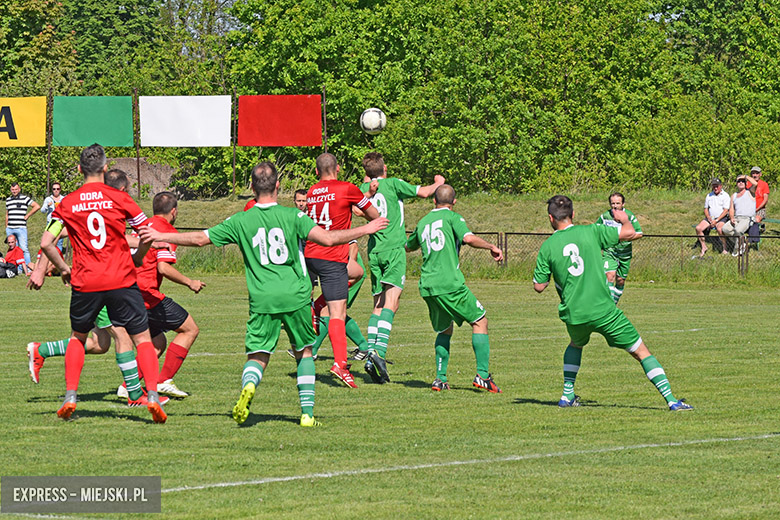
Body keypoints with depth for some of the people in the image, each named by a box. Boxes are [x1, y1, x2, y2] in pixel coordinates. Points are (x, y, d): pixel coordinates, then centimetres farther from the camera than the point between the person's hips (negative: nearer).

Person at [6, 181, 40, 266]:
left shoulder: (25, 198, 0)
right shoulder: (8, 200, 15)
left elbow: (37, 206, -3)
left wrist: (27, 215, -3)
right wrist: (6, 227, 16)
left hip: (21, 228, -5)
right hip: (10, 229, 5)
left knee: (24, 248, -8)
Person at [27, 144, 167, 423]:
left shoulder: (67, 203, 2)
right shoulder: (119, 198, -2)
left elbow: (46, 243, -1)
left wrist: (64, 269, 14)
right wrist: (135, 260, 16)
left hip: (85, 283, 2)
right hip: (122, 280, -2)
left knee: (77, 337, 22)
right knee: (142, 339, 3)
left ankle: (70, 397, 13)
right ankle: (152, 395, -14)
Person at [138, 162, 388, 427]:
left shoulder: (240, 221, 1)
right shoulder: (292, 216, -4)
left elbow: (200, 238, 4)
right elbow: (327, 238, -13)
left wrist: (161, 236, 16)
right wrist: (365, 229, -2)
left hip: (262, 300, 0)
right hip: (296, 296, 0)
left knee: (257, 357, 4)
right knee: (304, 352, 17)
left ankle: (248, 386, -31)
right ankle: (307, 413, 11)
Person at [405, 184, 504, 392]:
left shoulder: (422, 223, 18)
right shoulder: (452, 218, 1)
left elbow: (408, 246, 36)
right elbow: (468, 238, -17)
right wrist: (491, 247, -3)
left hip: (427, 287, 6)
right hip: (451, 284, -6)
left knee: (444, 330, 20)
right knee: (479, 321, 7)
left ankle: (440, 379, 8)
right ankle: (482, 374, -4)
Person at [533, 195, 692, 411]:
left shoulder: (547, 247, 0)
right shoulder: (590, 232, -3)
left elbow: (539, 286, 4)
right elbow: (629, 233, -2)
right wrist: (624, 219, 20)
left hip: (573, 314, 2)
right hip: (603, 310, -2)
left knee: (575, 345, 36)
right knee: (641, 352, 4)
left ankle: (567, 395, 30)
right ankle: (671, 399, -4)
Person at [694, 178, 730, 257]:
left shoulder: (725, 195, -1)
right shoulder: (709, 195, 16)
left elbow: (725, 211, -8)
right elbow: (706, 209, 18)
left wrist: (716, 220, -16)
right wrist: (709, 219, -2)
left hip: (721, 218, -5)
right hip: (710, 217, 5)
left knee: (719, 229, -37)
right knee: (698, 228, -18)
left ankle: (724, 249, -22)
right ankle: (703, 247, -3)